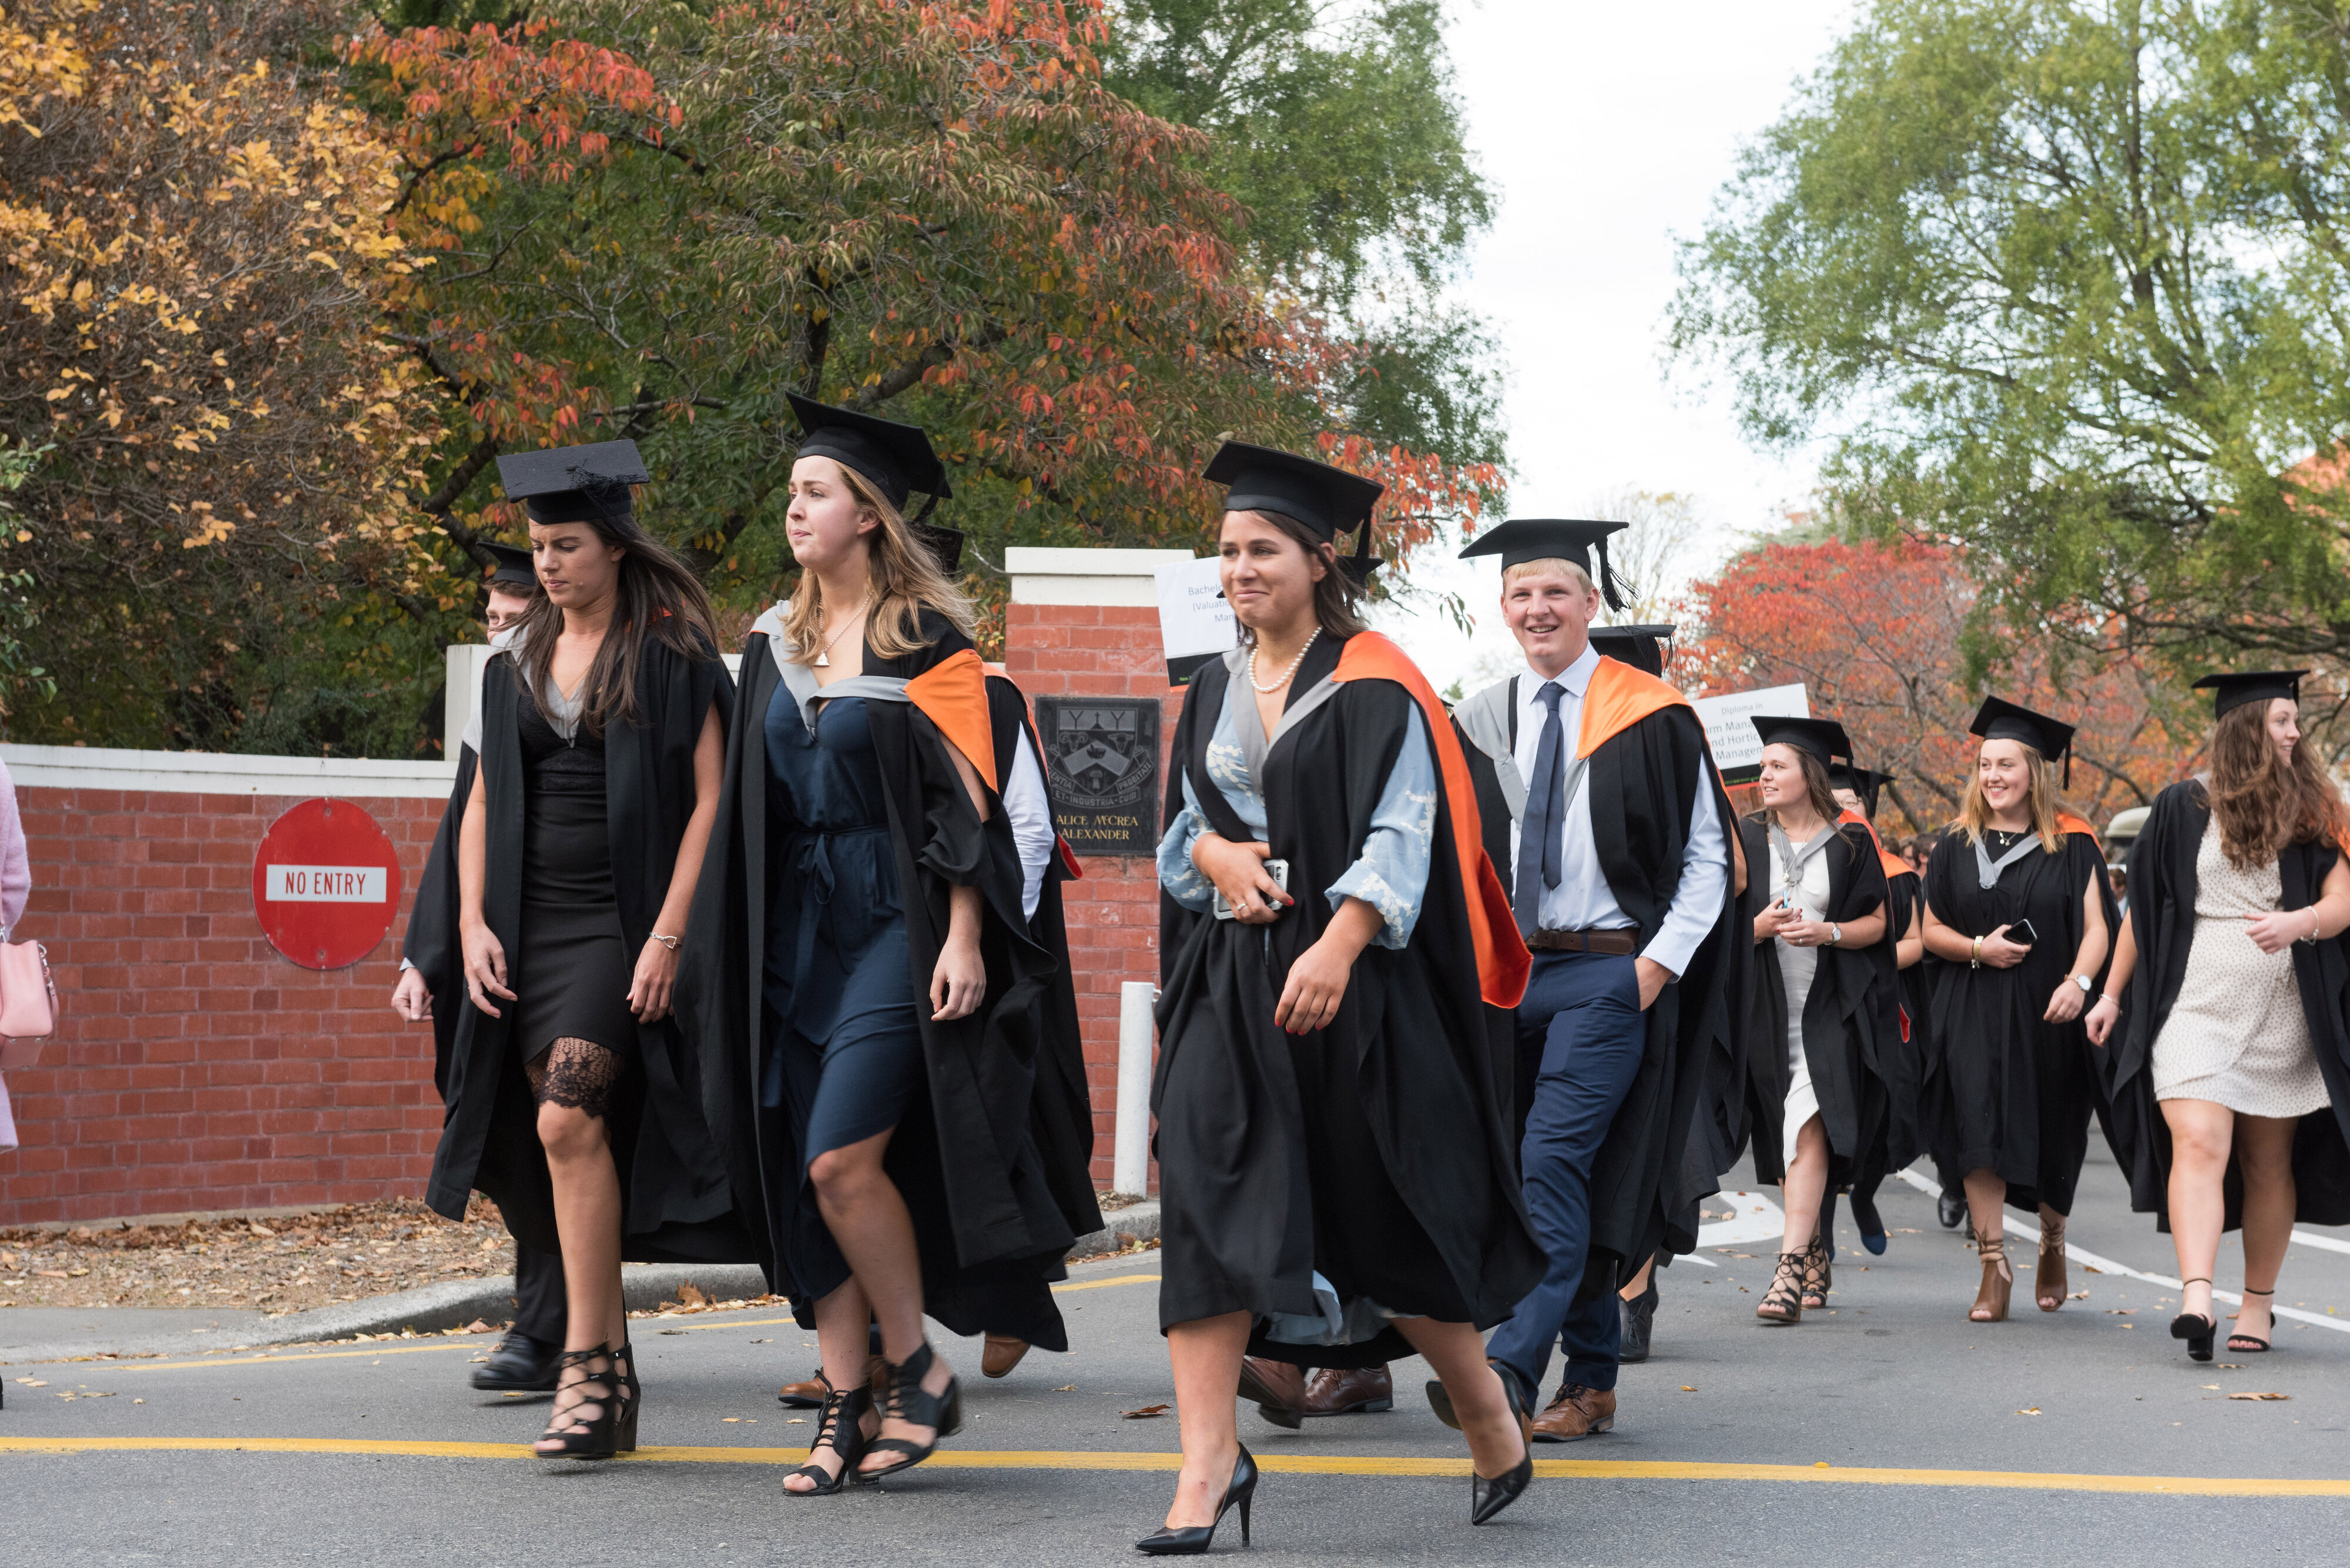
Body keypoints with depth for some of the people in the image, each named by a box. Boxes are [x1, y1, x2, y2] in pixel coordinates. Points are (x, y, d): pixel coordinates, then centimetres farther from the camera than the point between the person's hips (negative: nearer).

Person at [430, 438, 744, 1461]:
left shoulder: (672, 656, -3)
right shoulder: (515, 666, 13)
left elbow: (708, 799, -7)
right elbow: (483, 803, 15)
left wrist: (668, 936, -15)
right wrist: (473, 923, 2)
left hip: (624, 924, -6)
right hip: (533, 929, 6)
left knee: (568, 1121, -20)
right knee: (573, 1145, 5)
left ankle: (585, 1369, -16)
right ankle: (611, 1376, 13)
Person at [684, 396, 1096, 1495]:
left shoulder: (929, 641, -6)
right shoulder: (775, 644, 13)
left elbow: (968, 799, -9)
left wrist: (963, 938, -17)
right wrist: (733, 946, 13)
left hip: (897, 925, -6)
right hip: (799, 932, 7)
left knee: (842, 1160, -16)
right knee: (808, 1180, 3)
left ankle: (920, 1372, 2)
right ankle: (848, 1405, 9)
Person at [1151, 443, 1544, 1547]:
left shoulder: (1373, 687, -5)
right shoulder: (1215, 691, 14)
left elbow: (1401, 836, -13)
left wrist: (1337, 948, -26)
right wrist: (1216, 855, -4)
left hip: (1350, 980, -5)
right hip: (1228, 980, 5)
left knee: (1385, 1207, 2)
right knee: (1209, 1197, -9)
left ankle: (1487, 1411, 25)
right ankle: (1207, 1458, -11)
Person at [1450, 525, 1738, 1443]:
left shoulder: (1650, 718, 0)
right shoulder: (1480, 724, 11)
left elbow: (1707, 853, 0)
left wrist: (1661, 961, -9)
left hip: (1608, 973, -4)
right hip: (1503, 973, 5)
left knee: (1551, 1165, -16)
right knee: (1580, 1177, 8)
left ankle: (1509, 1372, -24)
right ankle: (1592, 1380, 14)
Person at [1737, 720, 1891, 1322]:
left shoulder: (1850, 843, 3)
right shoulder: (1746, 841, 8)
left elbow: (1877, 922, 4)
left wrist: (1828, 932, -14)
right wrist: (1757, 929, -14)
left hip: (1829, 1006, -3)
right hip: (1767, 1006, 3)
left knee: (1809, 1130, -15)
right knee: (1786, 1135, 7)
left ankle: (1791, 1268, -22)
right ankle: (1815, 1255, 23)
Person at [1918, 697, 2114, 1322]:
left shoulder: (2072, 845, 2)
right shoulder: (1957, 846, 8)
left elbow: (2095, 926, -4)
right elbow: (1930, 929, 9)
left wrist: (2078, 981, -22)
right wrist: (1978, 948, -11)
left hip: (2047, 1014, -1)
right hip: (1973, 1016, 1)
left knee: (2050, 1141, 8)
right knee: (1982, 1131, -13)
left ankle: (2052, 1243, 35)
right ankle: (1994, 1265, -11)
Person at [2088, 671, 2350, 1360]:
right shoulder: (2183, 808, 3)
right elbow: (2141, 908, 10)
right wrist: (2112, 994, 11)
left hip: (2282, 1014, 2)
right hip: (2196, 1008, -2)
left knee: (2267, 1163, 8)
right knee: (2198, 1145, -17)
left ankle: (2258, 1302, 20)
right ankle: (2195, 1299, -28)